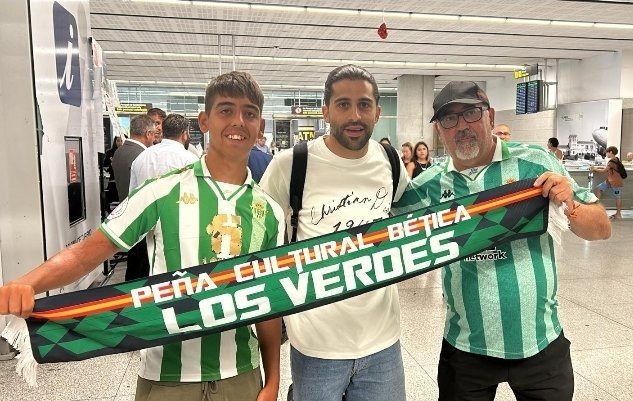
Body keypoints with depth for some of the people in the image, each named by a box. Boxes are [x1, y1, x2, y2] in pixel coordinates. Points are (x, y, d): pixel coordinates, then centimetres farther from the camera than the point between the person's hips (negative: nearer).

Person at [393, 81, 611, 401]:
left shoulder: (534, 163, -7)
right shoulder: (428, 185, -3)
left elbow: (601, 229, -1)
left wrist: (570, 207, -21)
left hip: (541, 342, 0)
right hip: (465, 347, 1)